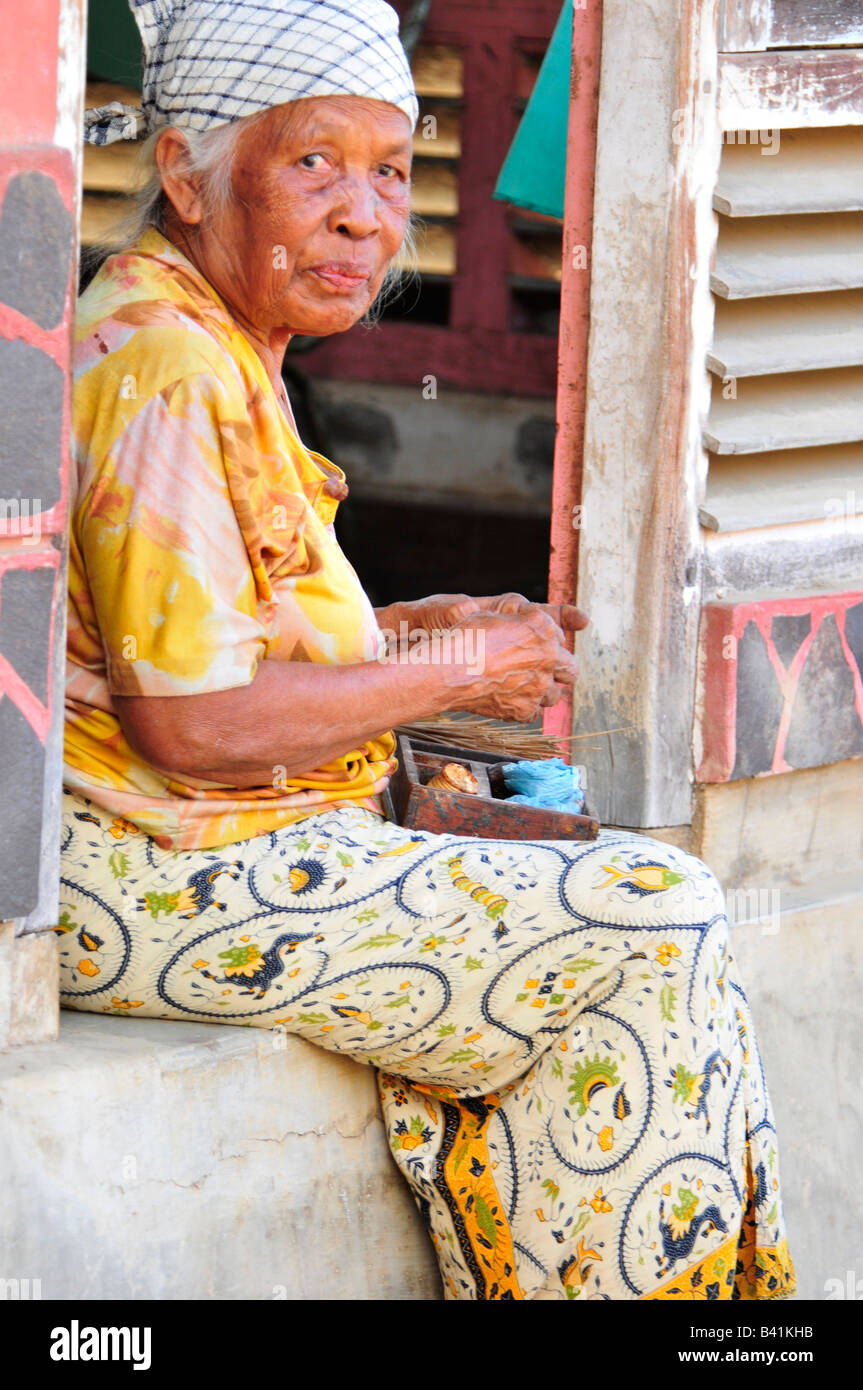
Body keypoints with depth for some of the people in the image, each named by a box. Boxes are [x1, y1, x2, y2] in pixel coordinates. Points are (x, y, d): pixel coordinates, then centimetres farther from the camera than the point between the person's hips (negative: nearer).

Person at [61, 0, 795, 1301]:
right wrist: (449, 675, -12)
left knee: (653, 900, 7)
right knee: (648, 925, -12)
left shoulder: (224, 350, 15)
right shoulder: (164, 370, -19)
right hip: (151, 885, -11)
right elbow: (191, 722, -24)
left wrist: (412, 627, 7)